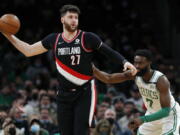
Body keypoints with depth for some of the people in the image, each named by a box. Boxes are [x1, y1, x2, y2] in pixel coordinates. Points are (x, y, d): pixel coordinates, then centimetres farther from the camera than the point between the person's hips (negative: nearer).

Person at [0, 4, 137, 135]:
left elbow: (109, 52, -4)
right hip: (64, 95, 4)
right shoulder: (54, 40, 5)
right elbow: (28, 51, 14)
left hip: (85, 93, -4)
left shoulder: (88, 38, -6)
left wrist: (125, 62, -21)